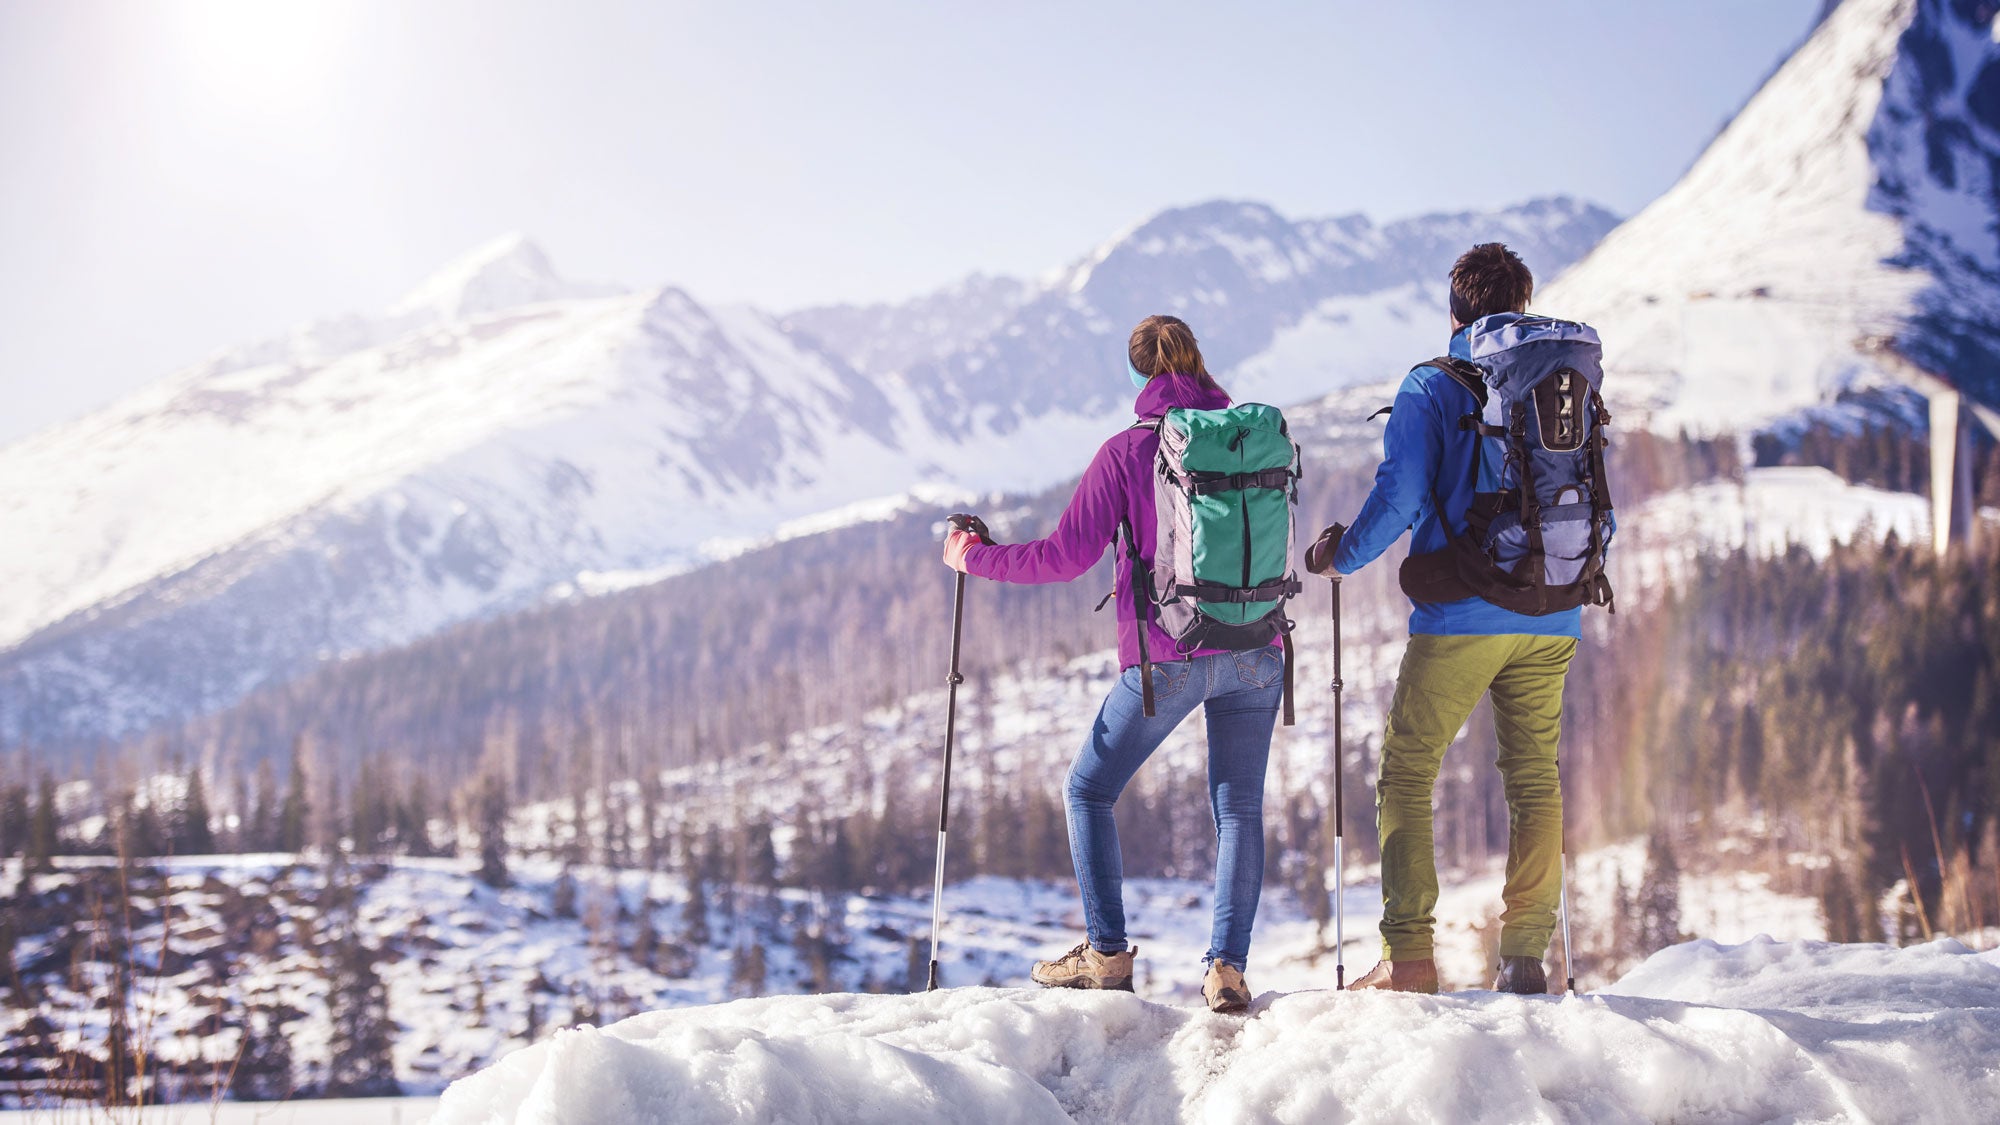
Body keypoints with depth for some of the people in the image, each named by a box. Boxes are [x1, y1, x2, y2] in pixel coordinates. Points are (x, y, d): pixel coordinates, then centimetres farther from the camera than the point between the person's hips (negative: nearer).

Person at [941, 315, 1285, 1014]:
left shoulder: (1127, 452, -5)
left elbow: (1068, 555, -6)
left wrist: (974, 559, 4)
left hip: (1167, 657, -3)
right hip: (1256, 652, 4)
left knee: (1087, 791, 12)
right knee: (1240, 808, 8)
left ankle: (1107, 954, 6)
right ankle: (1228, 966, -4)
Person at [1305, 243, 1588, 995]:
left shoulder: (1432, 386, -3)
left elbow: (1398, 497, -10)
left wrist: (1340, 557, 7)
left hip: (1459, 614, -4)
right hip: (1550, 619, 4)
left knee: (1406, 774, 3)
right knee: (1534, 778, 10)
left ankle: (1409, 954, -5)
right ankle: (1525, 954, 4)